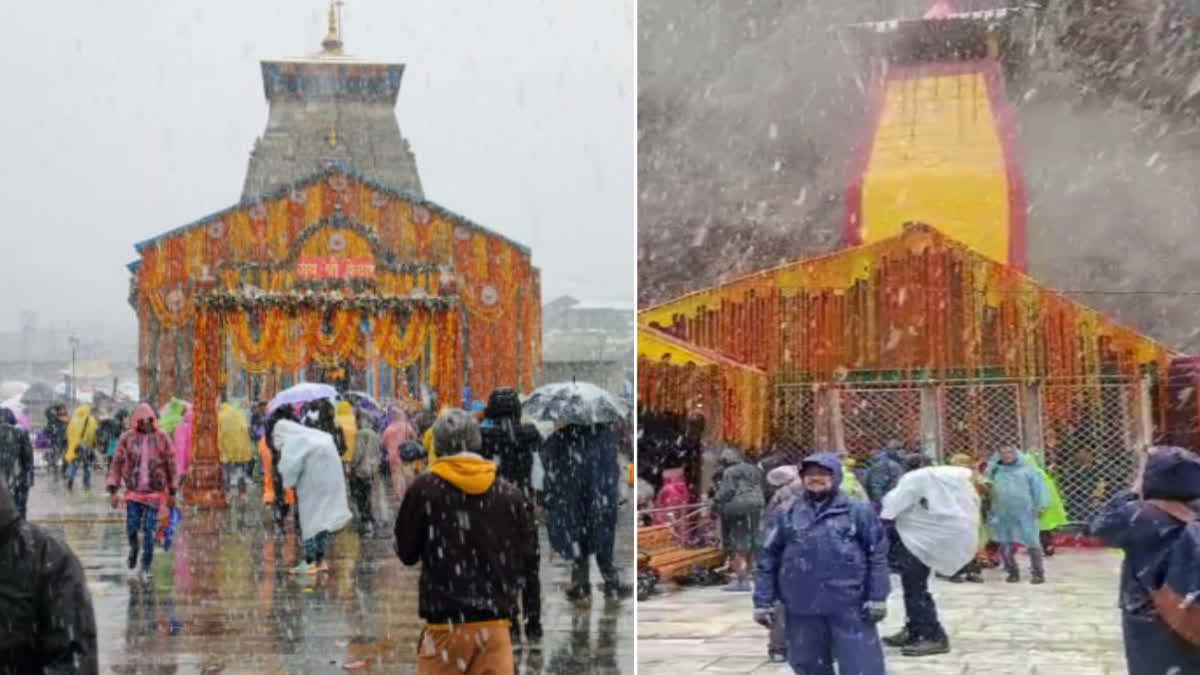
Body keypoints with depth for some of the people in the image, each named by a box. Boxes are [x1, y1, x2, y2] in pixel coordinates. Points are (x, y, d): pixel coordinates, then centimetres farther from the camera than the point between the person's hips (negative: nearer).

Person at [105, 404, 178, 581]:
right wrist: (112, 491, -2)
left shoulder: (162, 438, -2)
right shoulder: (127, 438, -1)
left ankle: (145, 568, 3)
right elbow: (116, 464, 3)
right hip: (133, 491, 1)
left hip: (154, 492, -1)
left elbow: (171, 465, 4)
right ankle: (133, 548, 31)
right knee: (131, 528, -3)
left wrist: (172, 493, 5)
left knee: (149, 531, -6)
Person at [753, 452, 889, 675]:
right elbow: (768, 559, 7)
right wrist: (763, 601, 3)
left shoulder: (858, 511, 1)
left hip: (849, 606, -2)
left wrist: (877, 597, -5)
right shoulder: (784, 514, 6)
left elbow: (877, 555, 1)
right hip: (802, 608, 2)